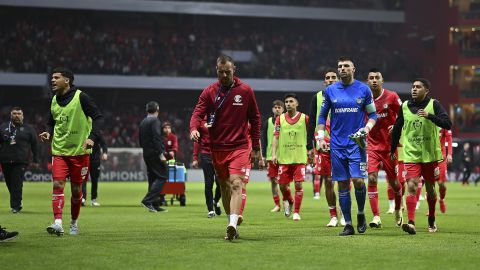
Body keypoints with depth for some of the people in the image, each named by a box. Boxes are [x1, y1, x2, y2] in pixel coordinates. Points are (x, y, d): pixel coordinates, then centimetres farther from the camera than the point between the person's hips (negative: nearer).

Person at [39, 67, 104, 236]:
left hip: (80, 151, -3)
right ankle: (58, 223, -21)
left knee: (76, 189, 6)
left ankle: (74, 223, 23)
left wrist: (92, 137, -21)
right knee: (57, 185, -14)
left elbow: (98, 117, -8)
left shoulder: (81, 97, -8)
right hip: (59, 151, 4)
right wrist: (48, 133, 1)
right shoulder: (54, 100, 8)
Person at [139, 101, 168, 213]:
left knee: (153, 178, 11)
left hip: (146, 154, 9)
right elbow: (157, 138, -20)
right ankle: (148, 200, -16)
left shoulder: (142, 122, 15)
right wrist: (161, 154, -21)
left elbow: (140, 141, 17)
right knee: (162, 176, -5)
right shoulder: (155, 121, -10)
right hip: (155, 153, -9)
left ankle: (155, 205, 10)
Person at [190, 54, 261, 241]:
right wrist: (194, 128, -27)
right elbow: (198, 113, -4)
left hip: (239, 147, -3)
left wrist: (255, 147, 6)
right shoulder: (209, 92, 4)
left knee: (236, 184, -19)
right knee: (224, 186, 11)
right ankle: (231, 224, 23)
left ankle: (233, 225, -32)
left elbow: (255, 119, 8)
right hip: (217, 147, 3)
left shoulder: (245, 91, 2)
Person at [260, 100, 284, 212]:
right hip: (271, 156, 2)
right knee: (273, 181, 3)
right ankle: (277, 204, 10)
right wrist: (264, 156, 3)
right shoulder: (268, 122, 7)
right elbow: (264, 140, 8)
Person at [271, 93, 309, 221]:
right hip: (284, 157, 2)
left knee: (298, 184, -6)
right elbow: (276, 137, 5)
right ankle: (288, 201, 35)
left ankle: (296, 212, 3)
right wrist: (274, 153, -4)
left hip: (300, 157, -2)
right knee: (283, 185, 4)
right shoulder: (280, 119, 6)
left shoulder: (304, 118, 2)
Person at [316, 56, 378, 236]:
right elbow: (322, 115, 14)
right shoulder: (330, 90, 7)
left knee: (358, 180, -13)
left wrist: (367, 128, -9)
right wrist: (320, 137, 4)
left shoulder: (363, 90, 3)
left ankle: (361, 214, 13)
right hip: (337, 145, 2)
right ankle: (348, 224, 8)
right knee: (342, 184, 2)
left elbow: (372, 114, 9)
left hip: (356, 142, -2)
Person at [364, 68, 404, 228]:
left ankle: (398, 210, 35)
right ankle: (376, 217, -13)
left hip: (389, 145, -1)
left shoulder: (392, 97, -5)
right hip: (372, 145, 1)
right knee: (372, 178, -15)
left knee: (394, 182, 8)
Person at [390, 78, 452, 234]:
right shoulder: (405, 106, 4)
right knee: (411, 187, -15)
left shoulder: (433, 105, -3)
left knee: (430, 188, 13)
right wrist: (392, 150, 18)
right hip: (411, 155, 0)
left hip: (430, 155, 0)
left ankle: (432, 220, 33)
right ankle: (411, 223, -23)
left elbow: (447, 124, -14)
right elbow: (397, 129, 15)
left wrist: (429, 115, -27)